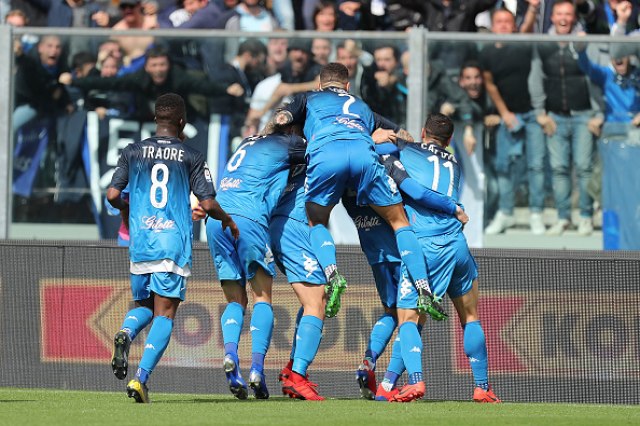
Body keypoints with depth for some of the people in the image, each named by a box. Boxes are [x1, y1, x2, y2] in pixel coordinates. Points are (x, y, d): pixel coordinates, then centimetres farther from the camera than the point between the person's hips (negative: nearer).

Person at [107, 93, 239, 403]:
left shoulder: (133, 152, 6)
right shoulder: (191, 157, 0)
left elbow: (113, 195, 3)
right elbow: (208, 204, -4)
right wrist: (227, 219, 17)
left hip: (140, 241, 3)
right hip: (174, 244, -3)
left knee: (143, 305, 20)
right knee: (164, 314, 0)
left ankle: (126, 333, -15)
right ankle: (141, 377, -15)